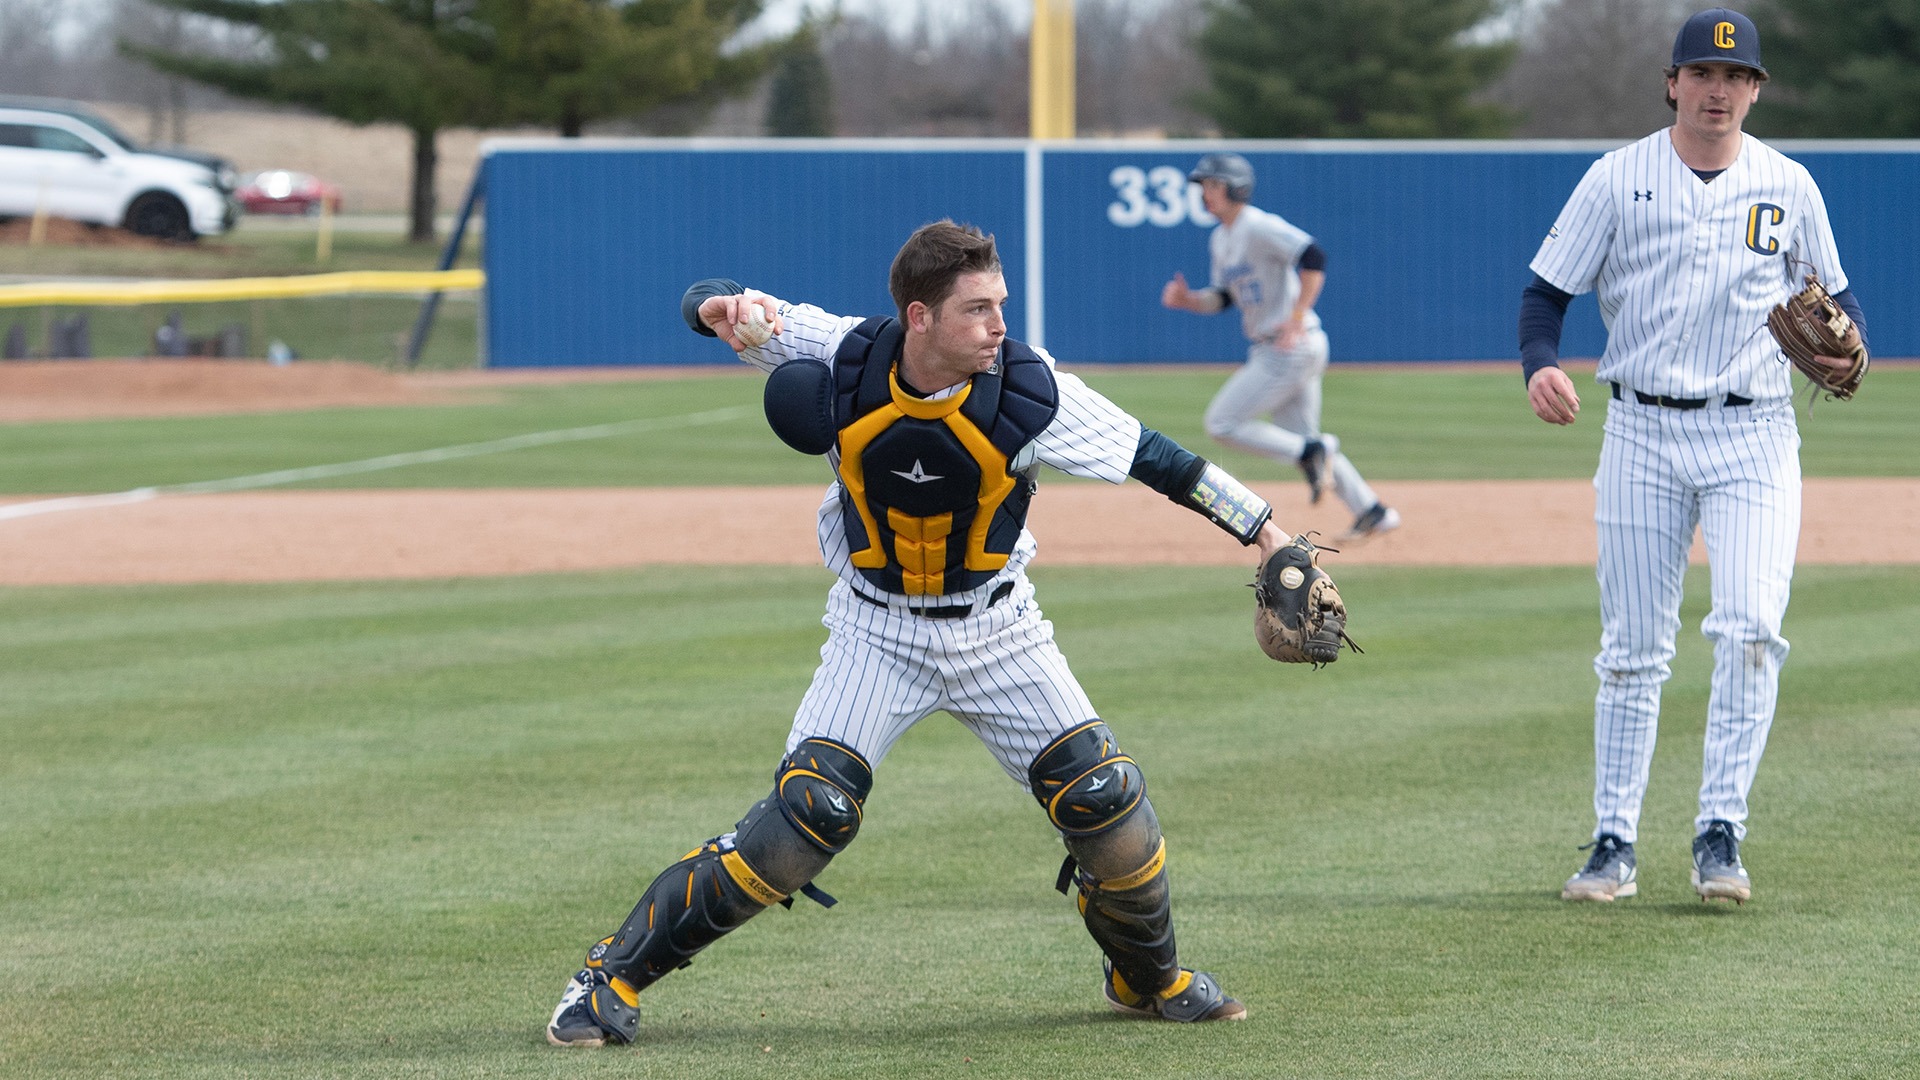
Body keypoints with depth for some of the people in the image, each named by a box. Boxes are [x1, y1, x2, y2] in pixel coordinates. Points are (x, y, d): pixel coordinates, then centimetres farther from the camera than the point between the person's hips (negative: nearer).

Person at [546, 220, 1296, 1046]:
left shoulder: (1027, 389, -23)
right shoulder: (845, 360, -20)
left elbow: (1151, 458, -16)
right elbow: (709, 303, -9)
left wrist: (1263, 530, -17)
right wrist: (728, 309, -32)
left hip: (996, 630, 1)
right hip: (878, 631, -1)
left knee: (1102, 796, -5)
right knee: (812, 810, -17)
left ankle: (1149, 978, 25)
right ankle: (613, 975, -9)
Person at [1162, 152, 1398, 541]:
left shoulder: (1260, 228, -16)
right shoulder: (1220, 239, 14)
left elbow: (1314, 257, -27)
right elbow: (1222, 299, 21)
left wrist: (1297, 317, -28)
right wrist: (1187, 300, 1)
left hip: (1293, 347, -10)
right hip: (1271, 349, 10)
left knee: (1222, 423, -9)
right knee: (1301, 442, 13)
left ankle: (1311, 452, -5)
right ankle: (1372, 511, 15)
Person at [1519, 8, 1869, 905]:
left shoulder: (1787, 186, 4)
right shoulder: (1617, 180, -1)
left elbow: (1833, 295, 15)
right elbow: (1547, 290, 1)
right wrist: (1540, 363, -20)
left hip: (1753, 436, 0)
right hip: (1642, 435, 0)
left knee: (1750, 630, -15)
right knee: (1633, 650, 3)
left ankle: (1721, 833, -8)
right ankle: (1614, 846, 10)